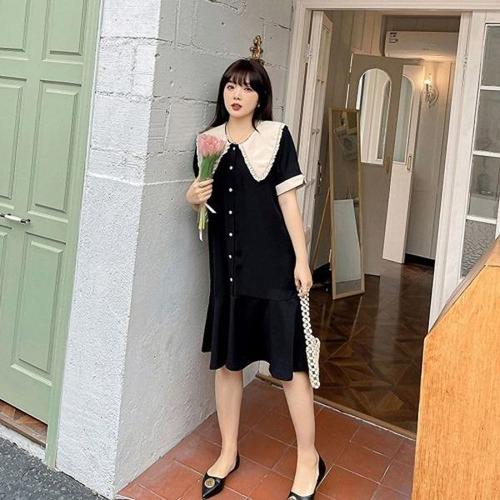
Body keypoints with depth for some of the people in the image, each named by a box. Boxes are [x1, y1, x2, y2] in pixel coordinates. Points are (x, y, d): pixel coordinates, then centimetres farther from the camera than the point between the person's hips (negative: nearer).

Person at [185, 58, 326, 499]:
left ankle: (309, 459, 16)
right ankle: (229, 452, 28)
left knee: (289, 362, -1)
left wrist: (302, 259, -9)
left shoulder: (276, 136, -2)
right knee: (226, 359, 11)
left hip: (273, 264, -4)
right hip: (227, 265, 4)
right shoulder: (209, 141, 9)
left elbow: (288, 200, -5)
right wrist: (193, 197, -6)